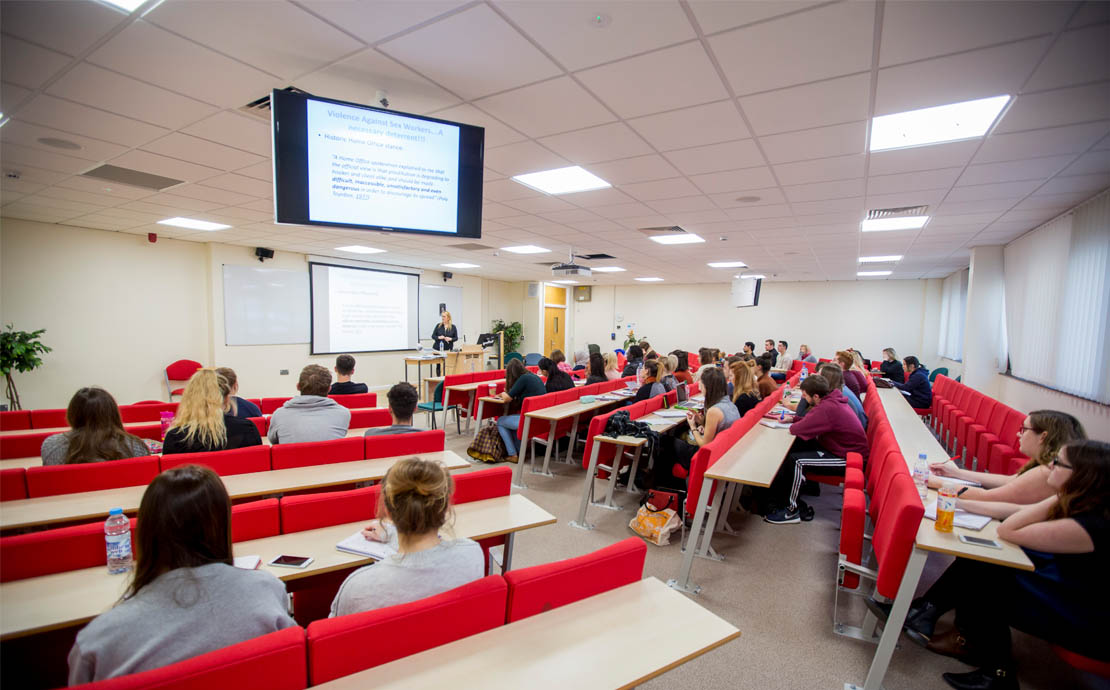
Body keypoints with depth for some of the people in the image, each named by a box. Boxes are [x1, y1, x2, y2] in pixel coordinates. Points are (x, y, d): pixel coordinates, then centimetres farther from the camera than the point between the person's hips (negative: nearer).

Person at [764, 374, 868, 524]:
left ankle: (791, 511, -5)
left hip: (846, 458, -10)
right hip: (848, 448, 10)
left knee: (796, 461, -18)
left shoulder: (827, 408, -31)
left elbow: (797, 429, -26)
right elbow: (811, 418, 15)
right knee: (794, 446, 5)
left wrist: (792, 425, -4)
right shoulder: (832, 398, 0)